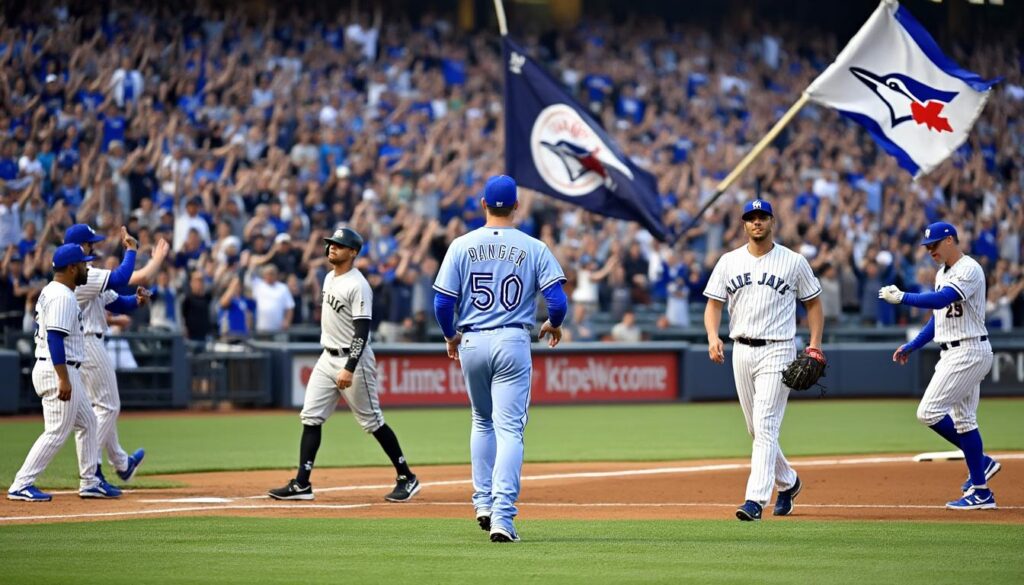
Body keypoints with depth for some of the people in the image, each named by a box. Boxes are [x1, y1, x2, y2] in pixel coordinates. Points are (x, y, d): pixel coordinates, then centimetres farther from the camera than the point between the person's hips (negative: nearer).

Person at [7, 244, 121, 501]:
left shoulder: (50, 291, 14)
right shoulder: (63, 297, -17)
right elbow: (55, 337, -24)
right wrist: (63, 379, -27)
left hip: (65, 372, 11)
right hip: (58, 371, -11)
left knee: (87, 423, 17)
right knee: (56, 432, -9)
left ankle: (90, 482, 22)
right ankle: (21, 486, -8)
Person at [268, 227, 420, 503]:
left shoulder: (357, 285, -17)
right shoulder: (330, 278, 11)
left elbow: (362, 331, -22)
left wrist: (350, 369, -28)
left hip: (353, 359, -9)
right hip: (328, 358, 9)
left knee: (372, 421, -2)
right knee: (310, 418, 0)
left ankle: (407, 478, 10)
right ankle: (301, 485, -1)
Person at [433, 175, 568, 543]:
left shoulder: (462, 246, 0)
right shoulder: (534, 249, -2)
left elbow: (442, 303, -2)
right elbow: (557, 301, -8)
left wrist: (450, 336, 17)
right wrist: (553, 325, 15)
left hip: (472, 343, 2)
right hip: (513, 342, -2)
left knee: (483, 421, 23)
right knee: (509, 428, -4)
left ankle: (484, 503, 22)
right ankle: (502, 515, -16)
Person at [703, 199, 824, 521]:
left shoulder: (794, 262, 0)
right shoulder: (729, 262, 8)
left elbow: (813, 303, 7)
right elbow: (714, 304, 7)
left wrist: (815, 344, -6)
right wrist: (713, 337, -12)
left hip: (777, 350, -5)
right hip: (742, 352, 5)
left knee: (765, 425, -15)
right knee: (756, 429, 12)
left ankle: (756, 499, -20)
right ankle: (787, 482, 35)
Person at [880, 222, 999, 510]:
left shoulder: (969, 270, -15)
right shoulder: (942, 273, 16)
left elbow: (941, 300, -30)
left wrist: (901, 297, -26)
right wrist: (911, 346, 20)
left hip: (969, 353, -10)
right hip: (952, 354, 10)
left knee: (928, 412, -15)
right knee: (963, 420, 11)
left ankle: (979, 461, -5)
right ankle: (980, 492, 15)